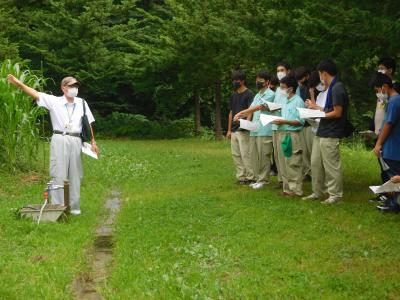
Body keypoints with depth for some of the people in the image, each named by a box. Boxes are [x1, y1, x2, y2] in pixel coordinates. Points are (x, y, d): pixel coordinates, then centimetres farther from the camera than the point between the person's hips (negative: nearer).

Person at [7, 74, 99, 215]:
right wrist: (19, 84, -20)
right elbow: (36, 94, -8)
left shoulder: (82, 103, 8)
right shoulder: (54, 101, 0)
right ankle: (57, 206, 3)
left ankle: (74, 206, 18)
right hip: (59, 140, -3)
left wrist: (93, 141, 13)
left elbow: (88, 123, 13)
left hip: (76, 141, 3)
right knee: (59, 174, -2)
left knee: (75, 174, 8)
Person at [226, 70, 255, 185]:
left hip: (244, 130, -8)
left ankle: (251, 177, -2)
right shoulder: (233, 96, 16)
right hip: (234, 130, 8)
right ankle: (241, 177, 14)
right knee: (236, 155, 8)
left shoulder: (249, 94, -6)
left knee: (245, 154, -8)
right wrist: (229, 130, 17)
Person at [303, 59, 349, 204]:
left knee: (331, 165, -3)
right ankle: (317, 192, 23)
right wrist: (316, 107, 22)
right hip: (321, 132, 10)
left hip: (330, 134, -10)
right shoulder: (331, 88, 15)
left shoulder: (337, 88, -15)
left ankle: (335, 195, 6)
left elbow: (337, 112, -17)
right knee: (316, 163, 13)